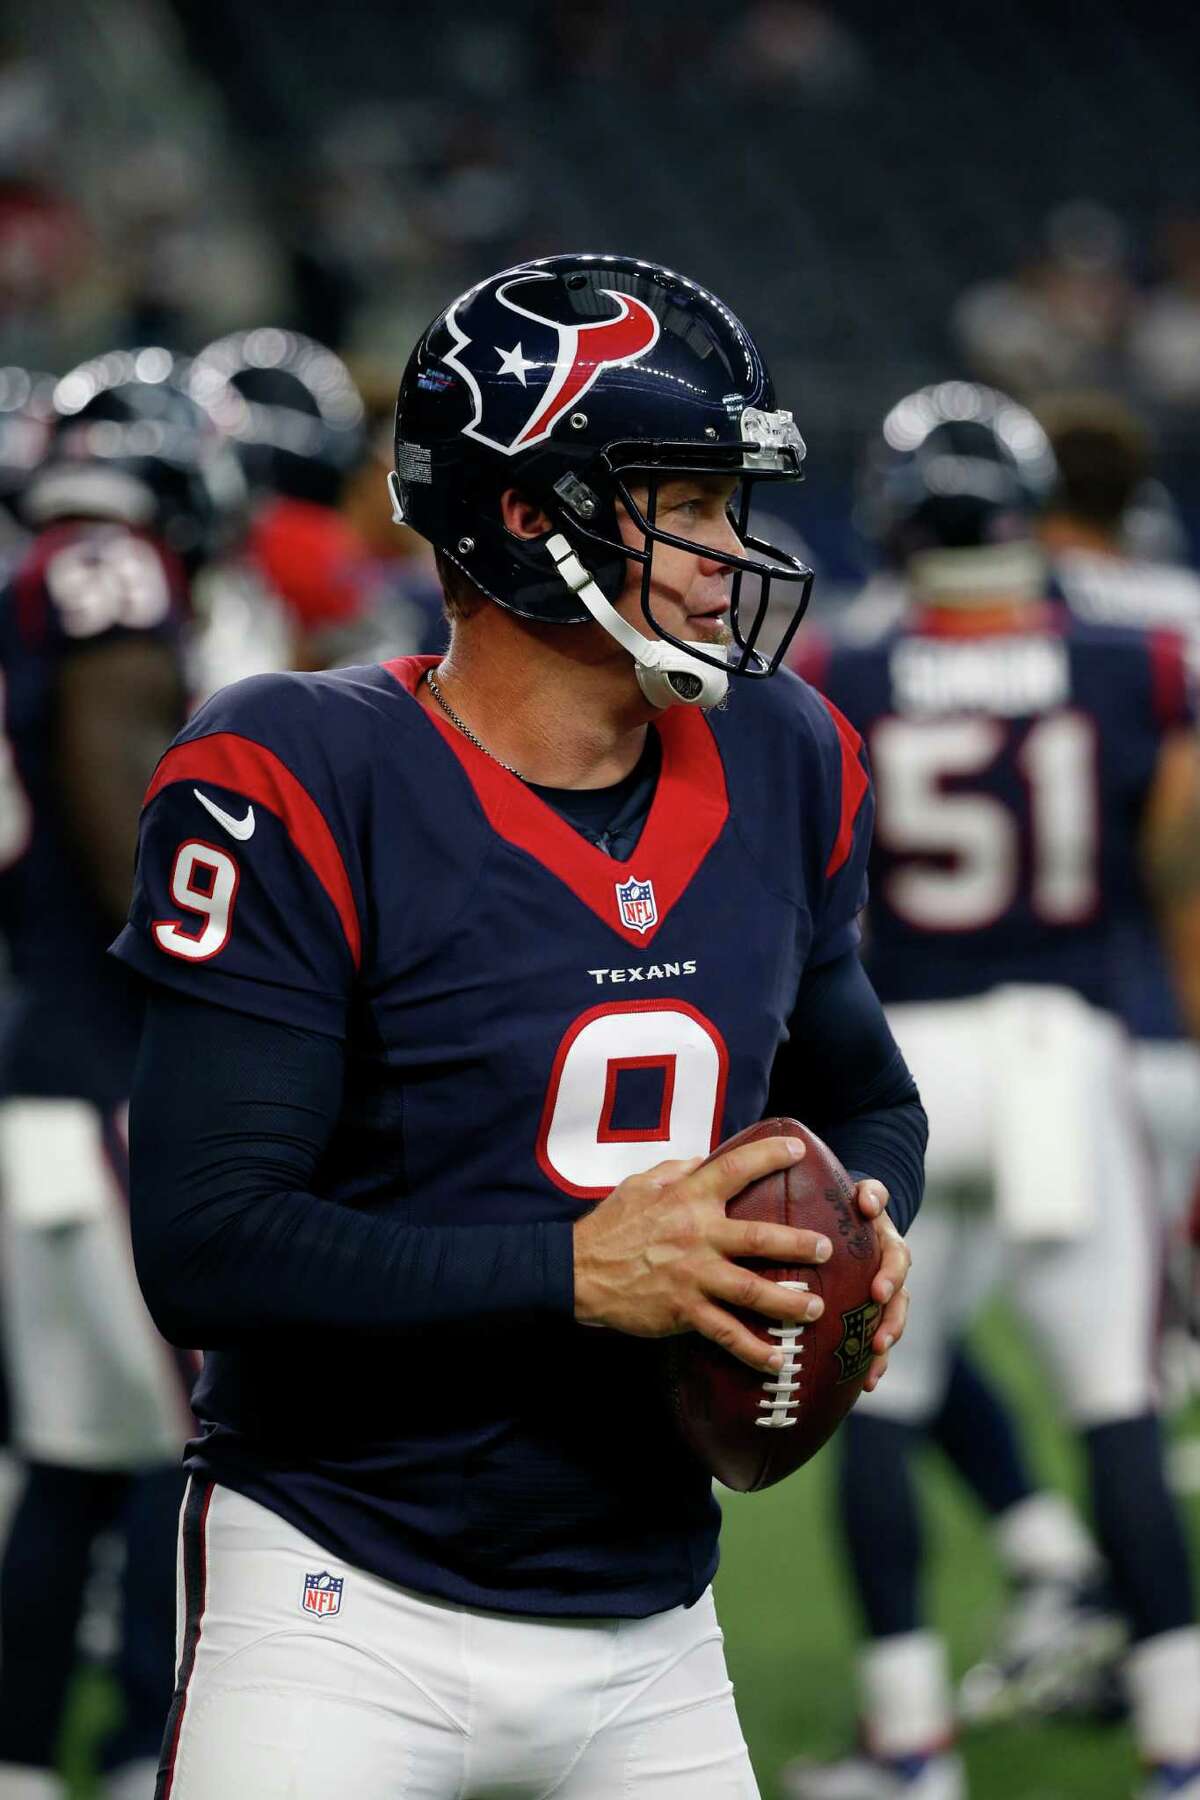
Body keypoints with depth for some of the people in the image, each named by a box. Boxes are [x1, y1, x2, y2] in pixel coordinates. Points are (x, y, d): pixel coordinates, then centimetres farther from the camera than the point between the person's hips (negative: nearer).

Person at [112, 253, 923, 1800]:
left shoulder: (781, 771, 6)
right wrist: (576, 1272, -24)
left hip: (646, 1640, 6)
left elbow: (866, 1097, 22)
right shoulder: (299, 789, -14)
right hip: (344, 1604, -5)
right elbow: (205, 1247, -19)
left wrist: (859, 1225, -1)